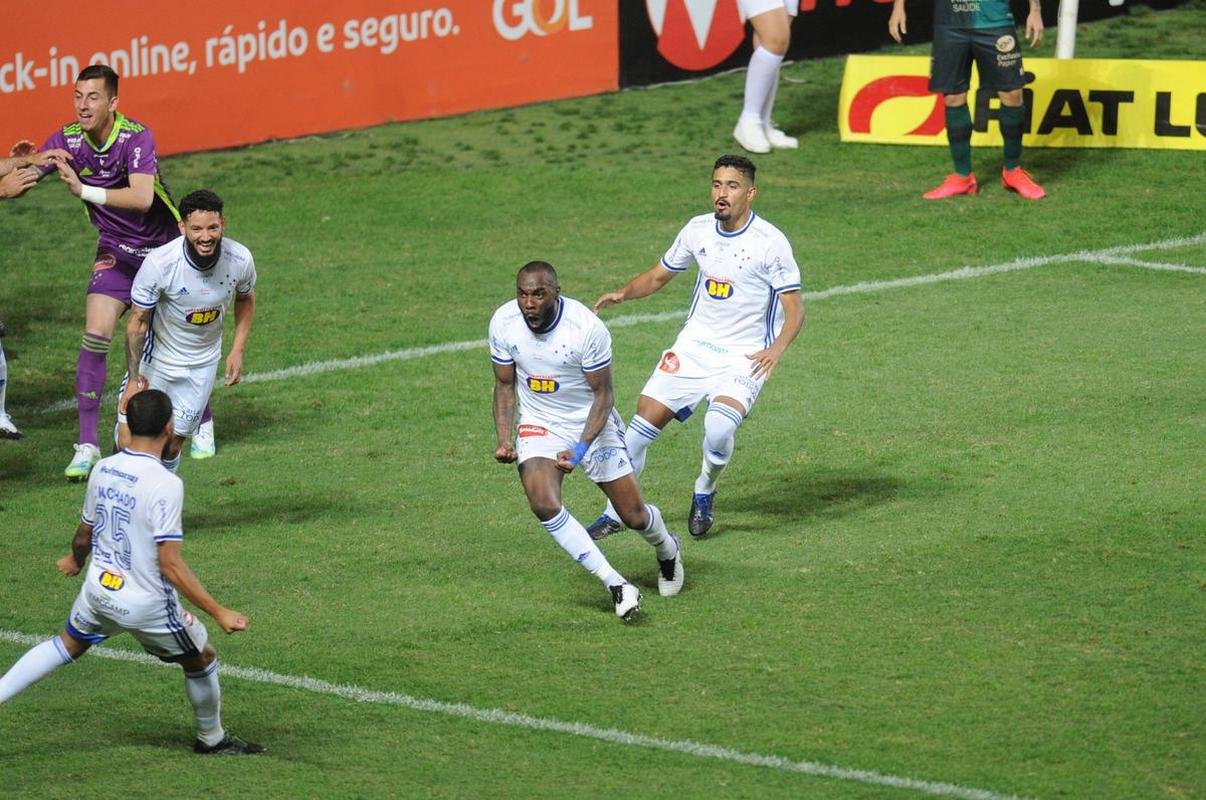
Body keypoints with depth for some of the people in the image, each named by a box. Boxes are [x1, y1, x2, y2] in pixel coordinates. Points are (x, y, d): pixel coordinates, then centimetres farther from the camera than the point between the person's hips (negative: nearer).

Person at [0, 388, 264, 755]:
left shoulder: (103, 470, -5)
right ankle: (211, 739, 38)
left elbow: (83, 534, 11)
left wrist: (75, 560, 34)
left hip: (98, 591, 5)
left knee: (68, 644, 32)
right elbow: (170, 565, -27)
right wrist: (219, 612, -23)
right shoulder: (164, 484, -25)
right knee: (202, 659, 19)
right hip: (146, 605, -5)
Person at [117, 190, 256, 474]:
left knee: (172, 446, 4)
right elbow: (138, 321, -17)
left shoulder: (240, 259, -18)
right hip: (156, 358, -2)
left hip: (203, 363, 2)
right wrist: (134, 376, -17)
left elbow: (245, 299, 6)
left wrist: (237, 351, 0)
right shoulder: (159, 263, -29)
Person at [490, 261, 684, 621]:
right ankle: (616, 585, -17)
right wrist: (504, 440, -11)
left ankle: (667, 549, 41)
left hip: (591, 422, -2)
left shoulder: (588, 328, -25)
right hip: (539, 425, 2)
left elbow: (603, 395, -15)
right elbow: (504, 385, 1)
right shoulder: (504, 323, -14)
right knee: (544, 504, -24)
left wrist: (580, 449, -26)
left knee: (634, 515, 3)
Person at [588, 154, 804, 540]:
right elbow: (658, 275, 15)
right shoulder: (698, 230, 1)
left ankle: (704, 494, 5)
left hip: (745, 357, -5)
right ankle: (615, 513, 16)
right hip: (694, 344, 5)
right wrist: (622, 293, -4)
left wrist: (776, 348, -30)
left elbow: (794, 308, -12)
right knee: (645, 420, -2)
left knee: (718, 428, -27)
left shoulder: (770, 242, -14)